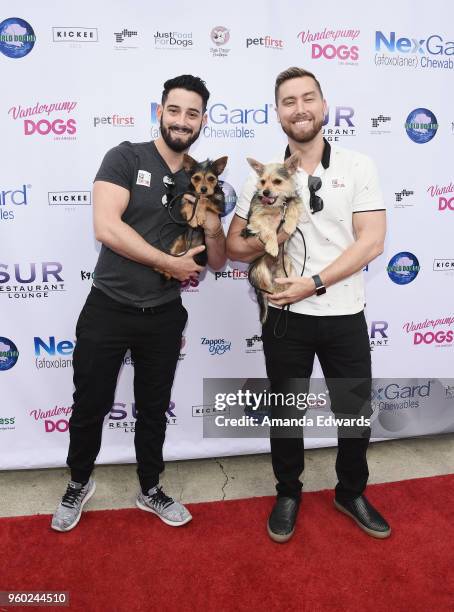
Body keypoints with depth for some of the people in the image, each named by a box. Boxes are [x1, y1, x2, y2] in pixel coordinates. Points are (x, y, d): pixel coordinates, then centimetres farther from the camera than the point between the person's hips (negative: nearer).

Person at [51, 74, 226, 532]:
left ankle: (150, 490, 39)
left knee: (154, 409, 17)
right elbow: (106, 227, -21)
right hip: (107, 309, -3)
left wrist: (212, 226, -14)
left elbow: (217, 262, 8)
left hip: (163, 317, 4)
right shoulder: (125, 158, -7)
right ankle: (79, 483, 39)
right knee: (90, 405, 11)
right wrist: (172, 264, -15)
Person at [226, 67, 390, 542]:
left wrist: (313, 283, -18)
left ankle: (351, 494, 40)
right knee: (285, 413, 14)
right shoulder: (264, 176, 1)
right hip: (286, 317, 1)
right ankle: (288, 494, 39)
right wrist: (266, 241, -19)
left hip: (345, 315, 0)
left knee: (356, 413, 14)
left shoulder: (358, 166, -2)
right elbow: (233, 247, 2)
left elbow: (371, 243, -10)